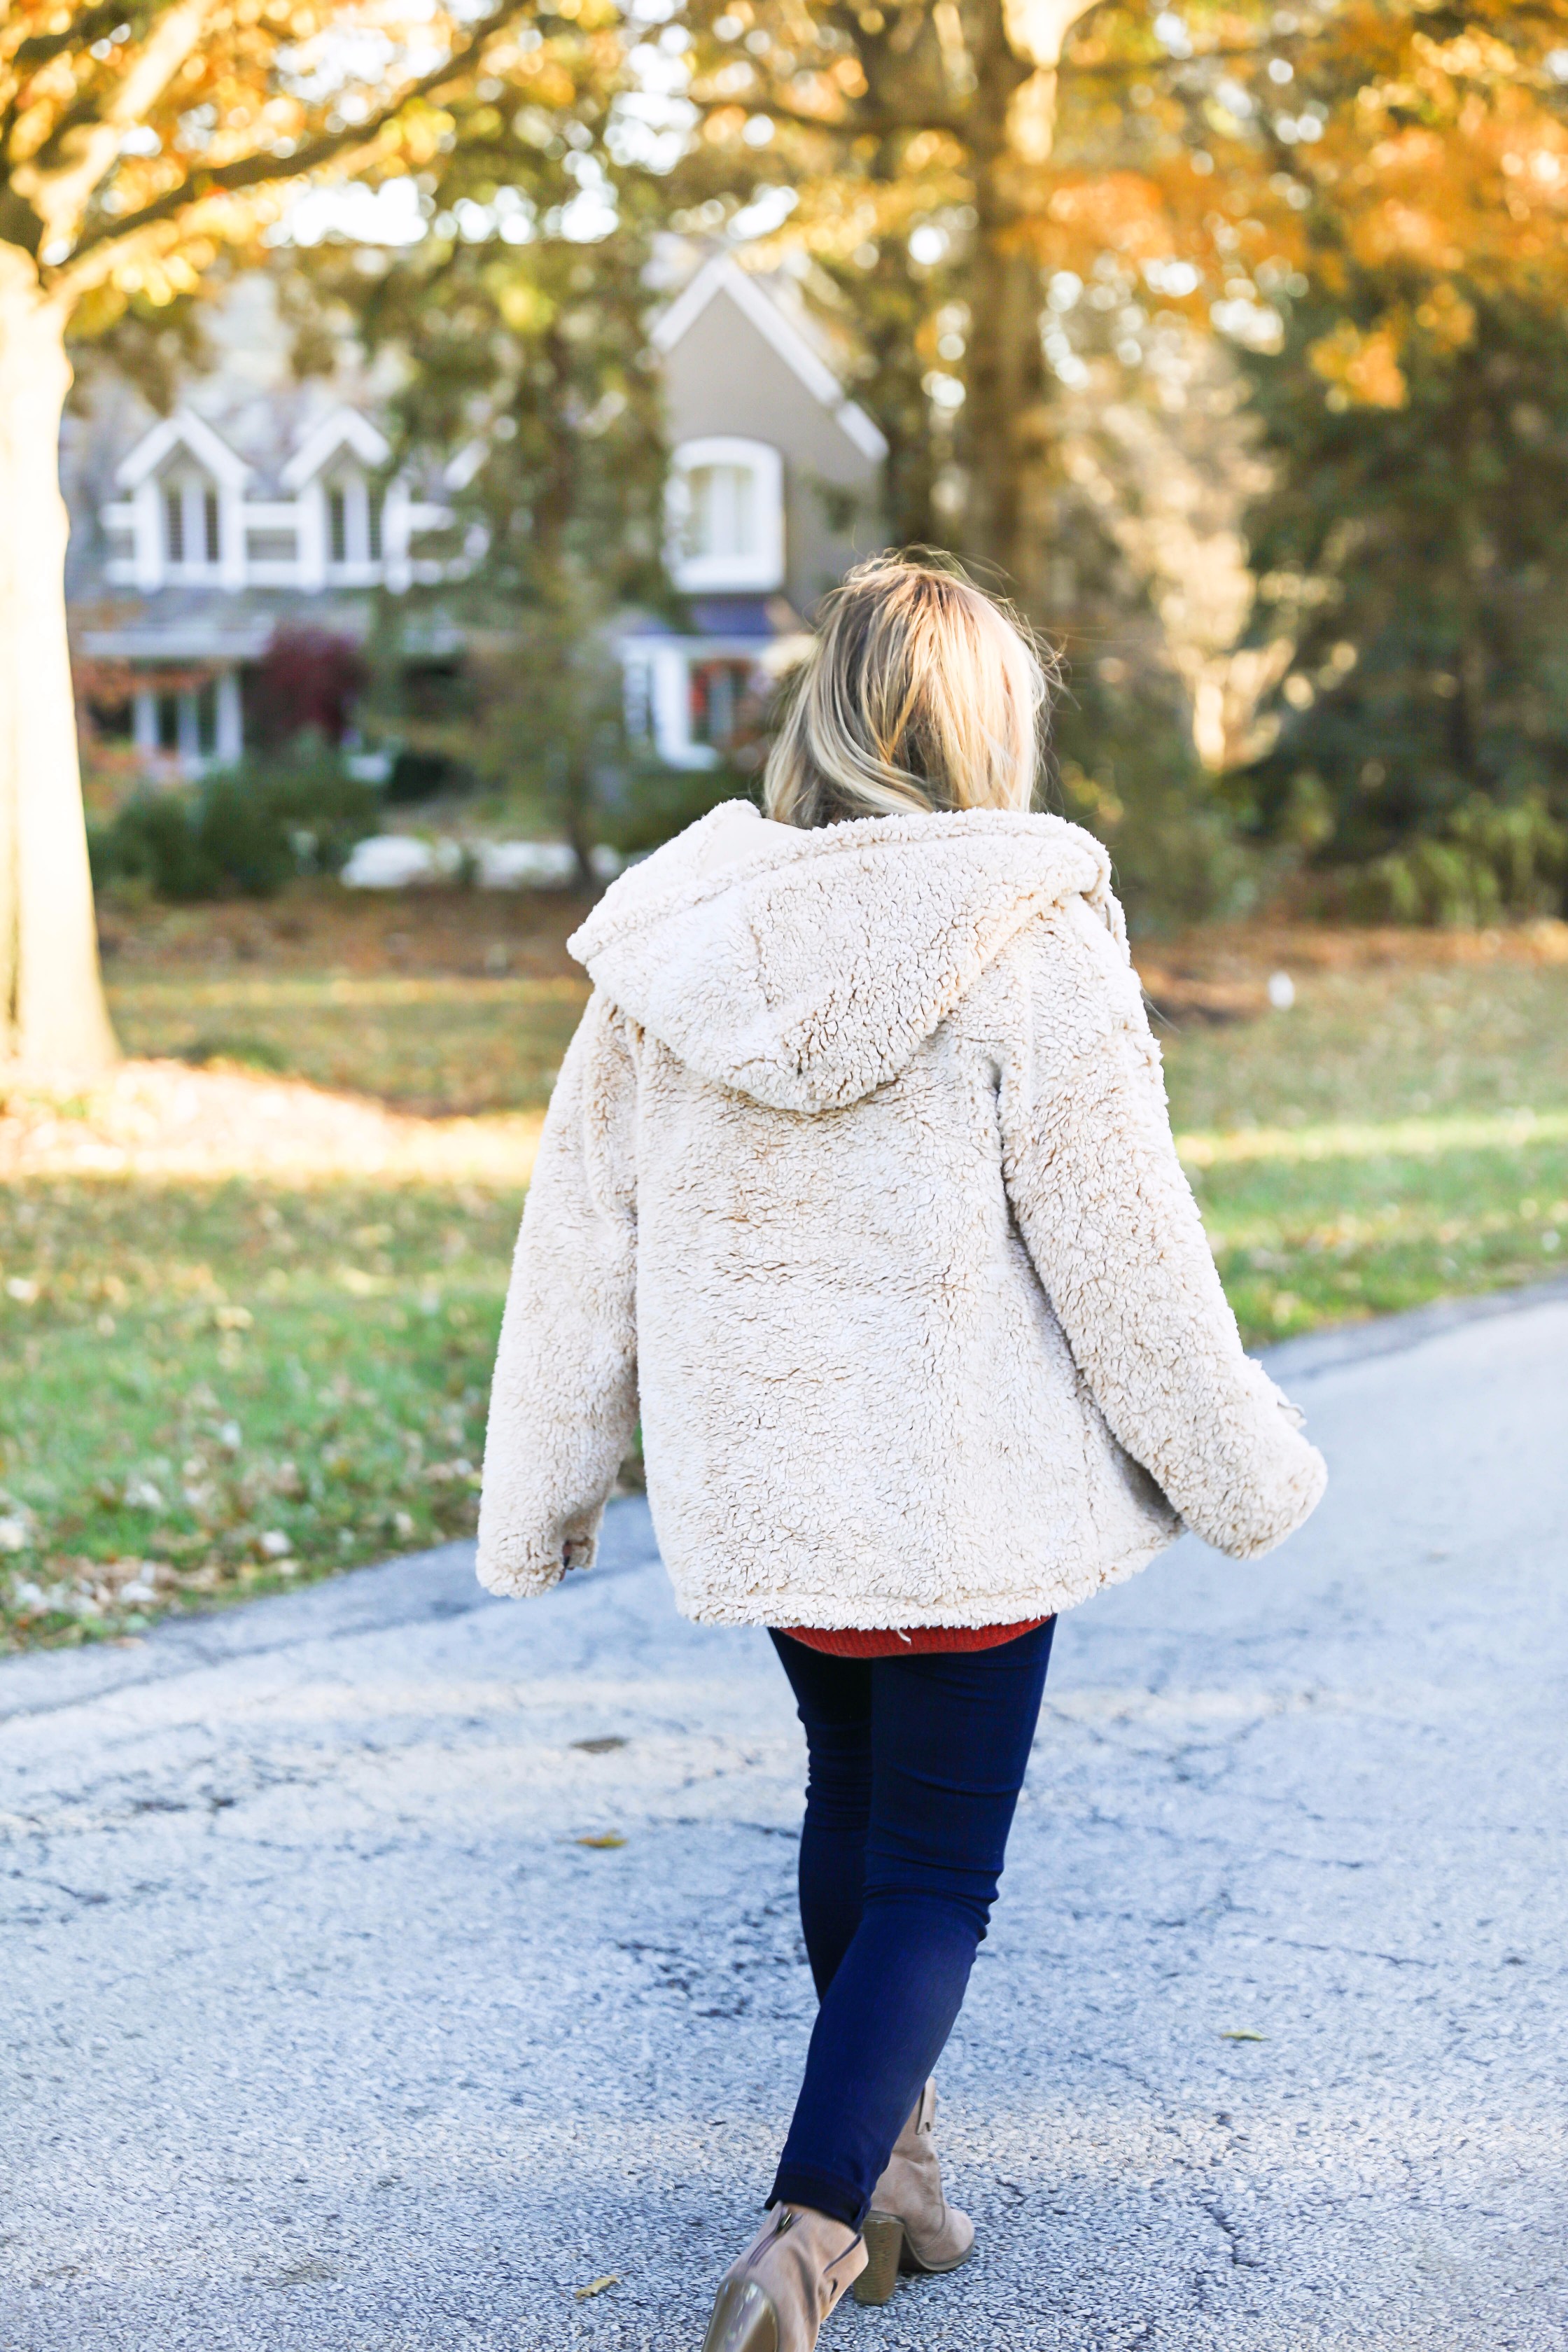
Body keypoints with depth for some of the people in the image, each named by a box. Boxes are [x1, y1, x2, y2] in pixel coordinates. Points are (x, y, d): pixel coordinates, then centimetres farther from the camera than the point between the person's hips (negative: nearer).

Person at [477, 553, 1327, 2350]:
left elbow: (583, 1243, 4)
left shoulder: (671, 944, -2)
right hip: (967, 1493, -5)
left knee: (854, 1801, 25)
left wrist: (537, 1498, 14)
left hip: (753, 1482, 5)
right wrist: (1245, 1472, 3)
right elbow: (1125, 1255, -11)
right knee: (930, 1878, 6)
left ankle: (891, 2173, 38)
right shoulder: (1029, 946, -15)